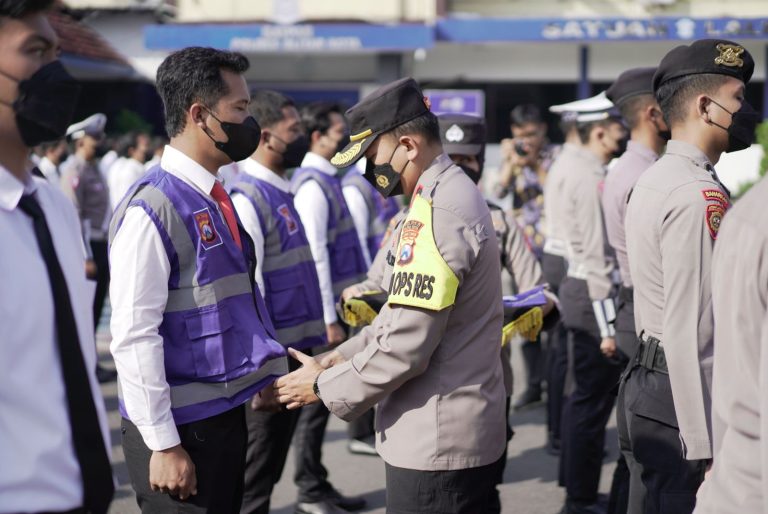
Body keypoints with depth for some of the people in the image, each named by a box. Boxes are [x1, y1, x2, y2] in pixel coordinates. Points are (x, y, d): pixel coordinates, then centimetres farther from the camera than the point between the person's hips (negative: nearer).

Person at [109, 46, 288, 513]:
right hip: (180, 425, -8)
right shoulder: (152, 209, -17)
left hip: (227, 411, 8)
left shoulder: (217, 200, 9)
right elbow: (134, 335, -19)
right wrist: (162, 443, -19)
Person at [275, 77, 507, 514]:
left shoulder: (435, 213, -20)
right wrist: (339, 359, 10)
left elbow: (405, 344, -23)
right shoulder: (451, 195, 12)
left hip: (437, 441, -9)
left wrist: (326, 386, -9)